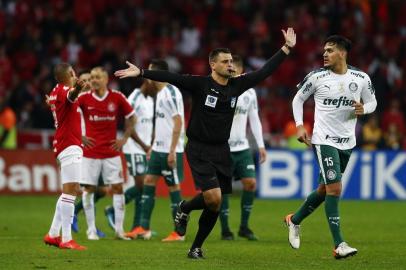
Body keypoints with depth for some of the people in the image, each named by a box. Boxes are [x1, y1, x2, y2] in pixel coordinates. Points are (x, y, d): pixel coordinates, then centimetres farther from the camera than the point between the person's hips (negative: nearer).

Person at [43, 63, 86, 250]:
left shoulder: (55, 93, 14)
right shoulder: (63, 90, -14)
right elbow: (70, 96, -40)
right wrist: (77, 89, -62)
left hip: (62, 146, 10)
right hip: (70, 146, -10)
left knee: (70, 191, 17)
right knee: (70, 190, -14)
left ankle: (53, 234, 19)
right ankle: (66, 239, -20)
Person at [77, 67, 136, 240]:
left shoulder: (117, 98, -1)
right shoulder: (84, 98, -3)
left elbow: (131, 117, 11)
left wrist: (124, 139, 3)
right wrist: (80, 137, -2)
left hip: (111, 152, 1)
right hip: (90, 152, -1)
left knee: (118, 188, -1)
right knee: (89, 189, 0)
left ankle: (119, 230, 5)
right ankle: (91, 230, 8)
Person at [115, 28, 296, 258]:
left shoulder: (237, 85, 4)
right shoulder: (200, 84, -10)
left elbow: (265, 72, 9)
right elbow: (171, 77, -18)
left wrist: (287, 48, 8)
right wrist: (141, 73, -26)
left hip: (222, 152, 5)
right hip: (199, 150, -5)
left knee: (215, 206, 5)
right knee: (213, 198, -19)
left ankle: (196, 248, 20)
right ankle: (184, 209, 13)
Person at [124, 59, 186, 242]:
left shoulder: (171, 93, -15)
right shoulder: (159, 93, 13)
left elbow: (178, 122, -19)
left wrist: (172, 151, -21)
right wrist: (153, 146, 20)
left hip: (170, 151, -9)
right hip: (158, 149, 9)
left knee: (174, 187, -3)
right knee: (149, 182, 6)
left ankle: (179, 232, 5)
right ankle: (144, 229, 9)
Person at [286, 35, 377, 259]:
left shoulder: (361, 79, -2)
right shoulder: (316, 77, -6)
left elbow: (372, 102, 12)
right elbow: (298, 99, 7)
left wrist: (363, 109, -12)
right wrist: (299, 126, -4)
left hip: (347, 143, 4)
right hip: (324, 140, -4)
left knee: (325, 189, 15)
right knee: (334, 188, -16)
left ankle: (295, 220, 40)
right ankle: (339, 245, -15)